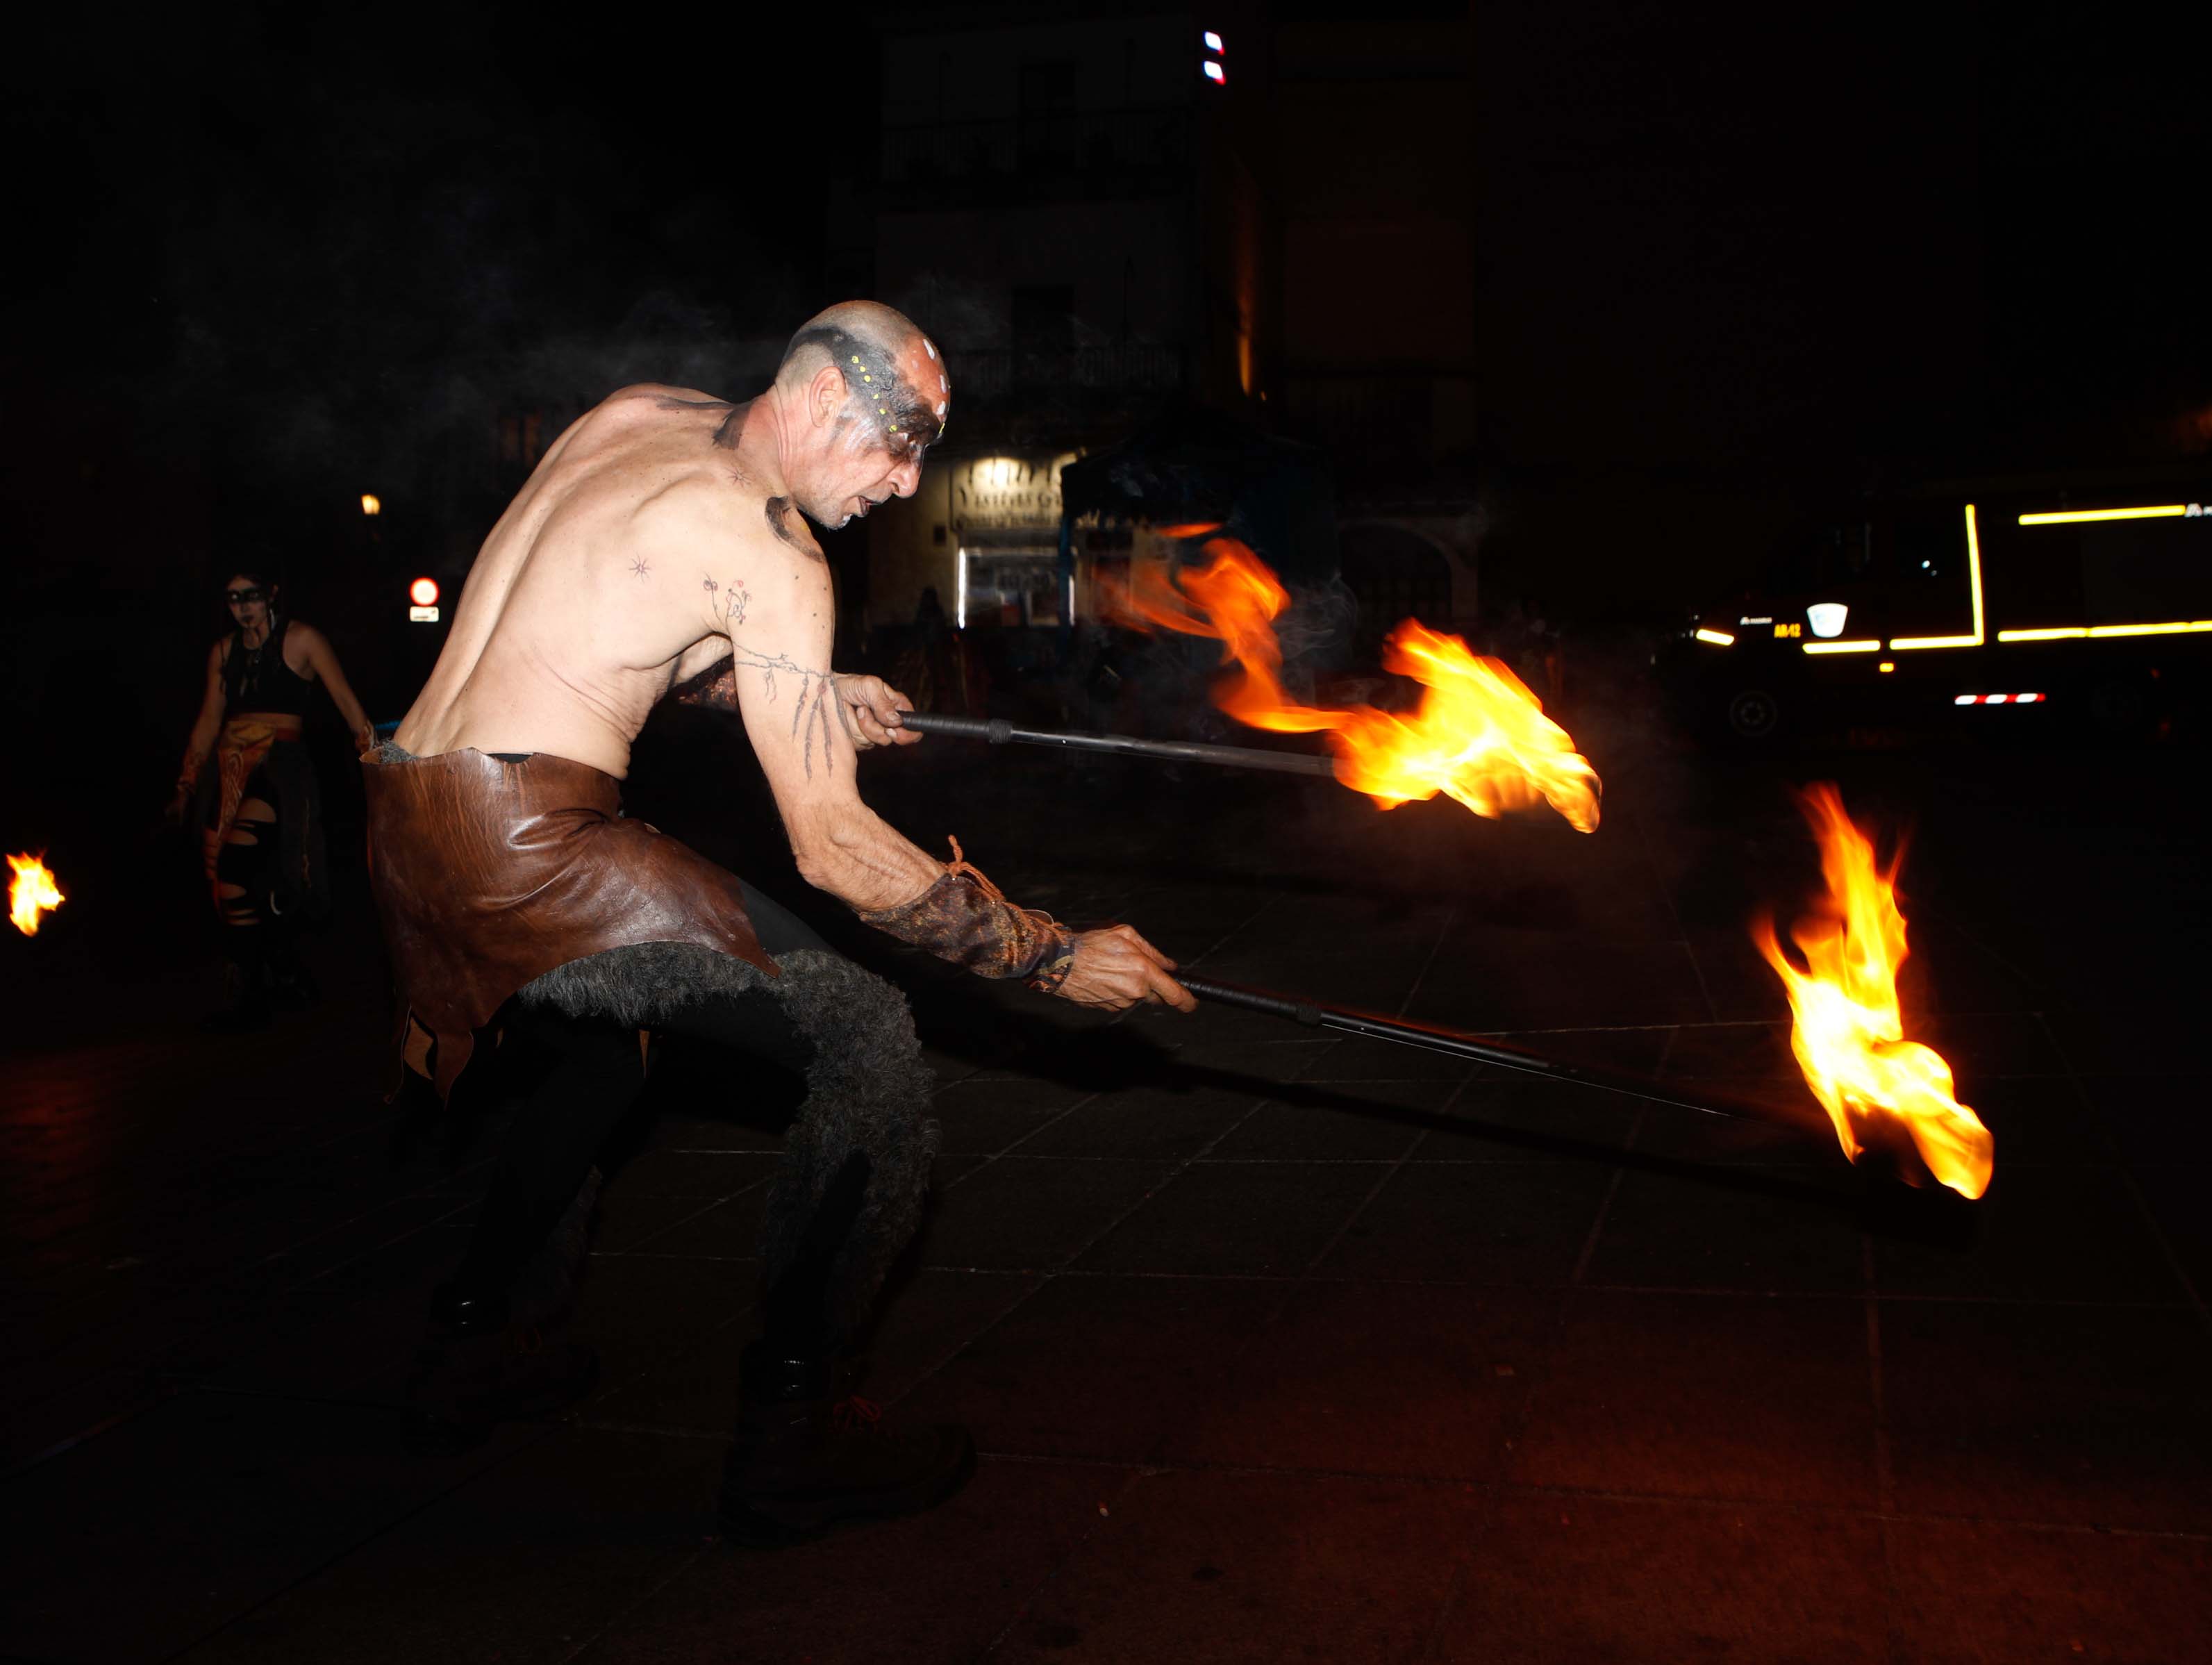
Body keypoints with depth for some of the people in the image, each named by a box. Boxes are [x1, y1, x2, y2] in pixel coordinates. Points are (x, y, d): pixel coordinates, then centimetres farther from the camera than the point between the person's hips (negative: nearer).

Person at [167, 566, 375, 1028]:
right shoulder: (224, 651, 16)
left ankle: (246, 998, -15)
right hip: (229, 771, 6)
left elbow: (345, 699, -4)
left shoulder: (300, 639, 0)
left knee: (238, 864, -21)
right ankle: (287, 979, 20)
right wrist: (186, 788, 17)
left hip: (280, 765, -6)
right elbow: (208, 721, 20)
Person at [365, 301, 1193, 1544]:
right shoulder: (770, 550, -11)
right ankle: (794, 1434, -2)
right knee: (870, 1042, -7)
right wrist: (1055, 956, -8)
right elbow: (832, 846, -13)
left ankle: (482, 1348, 41)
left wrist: (809, 695, 24)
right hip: (532, 845, -10)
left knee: (590, 1060, 34)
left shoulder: (638, 416, 15)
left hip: (409, 829, 10)